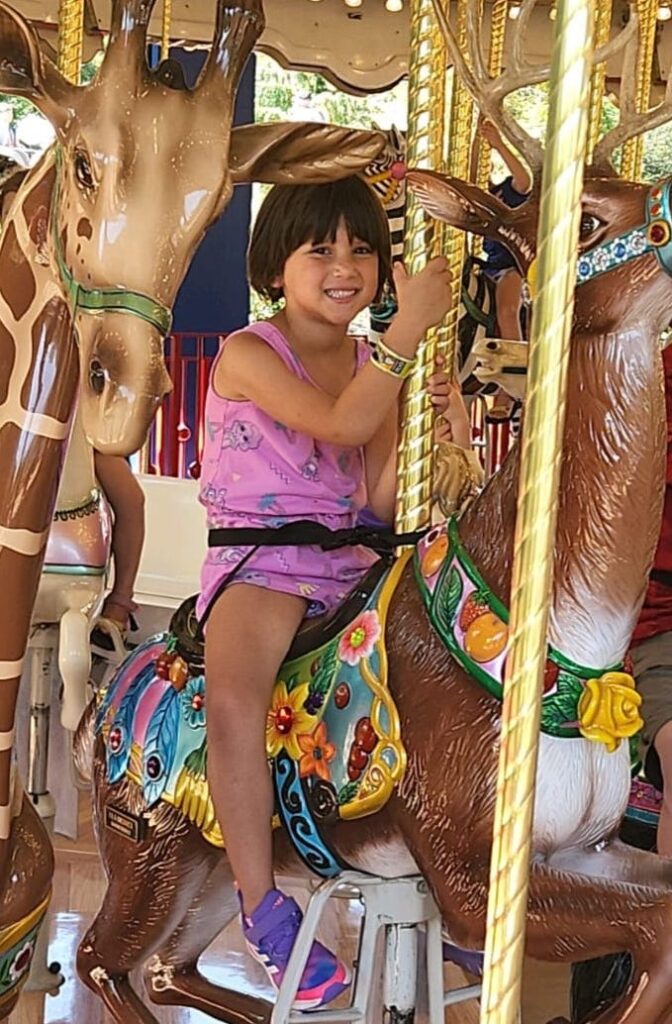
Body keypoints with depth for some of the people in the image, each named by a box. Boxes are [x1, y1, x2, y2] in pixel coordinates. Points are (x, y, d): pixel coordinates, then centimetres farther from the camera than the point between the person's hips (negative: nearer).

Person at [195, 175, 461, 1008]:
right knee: (234, 699, -33)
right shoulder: (247, 355, -7)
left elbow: (382, 501, 6)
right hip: (258, 563, -6)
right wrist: (413, 322, -22)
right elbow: (341, 422, -25)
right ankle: (262, 907, -16)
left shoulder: (376, 366, 11)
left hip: (349, 561, 6)